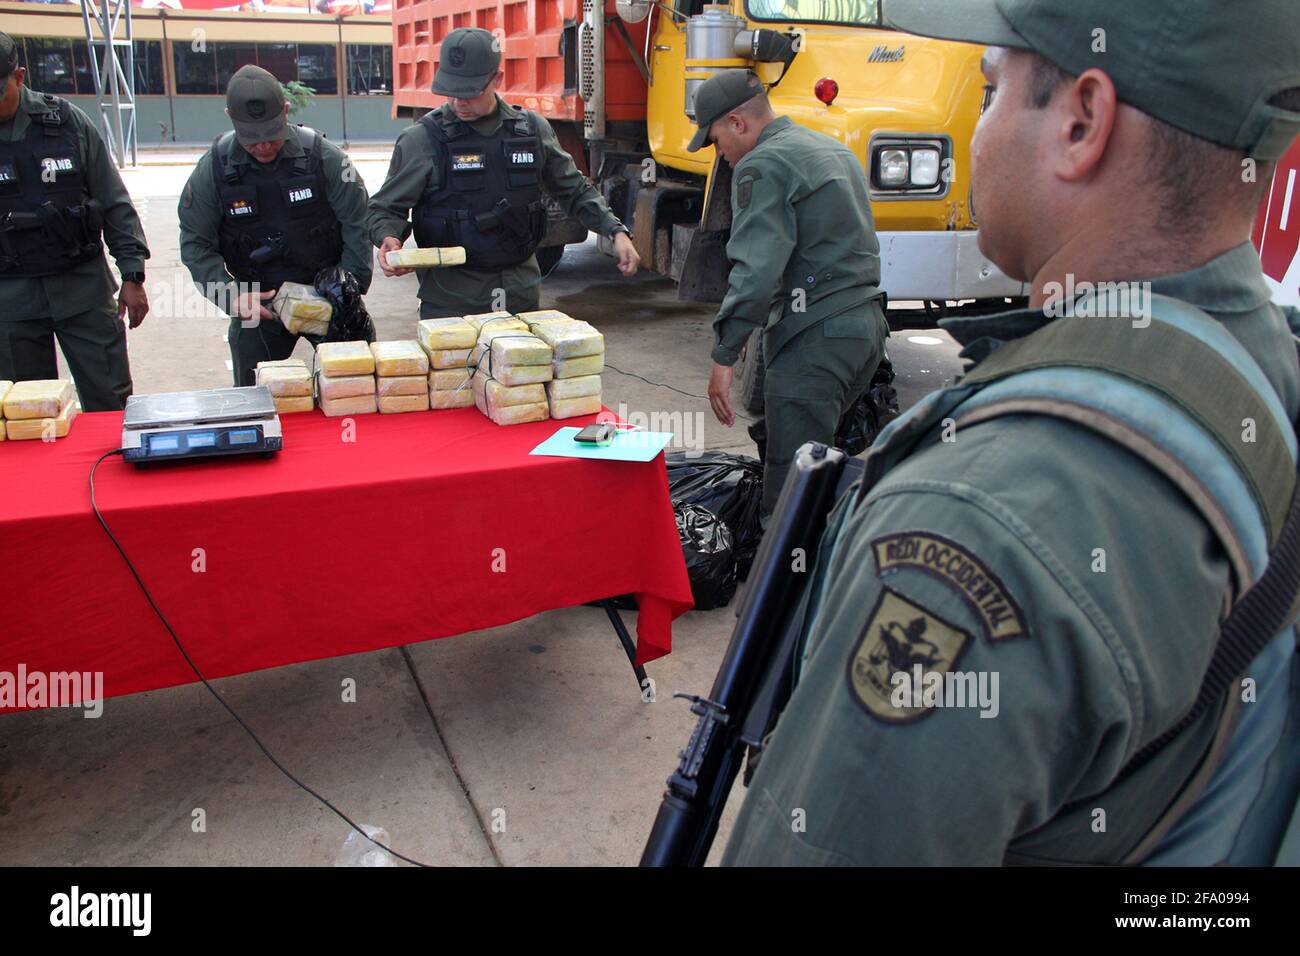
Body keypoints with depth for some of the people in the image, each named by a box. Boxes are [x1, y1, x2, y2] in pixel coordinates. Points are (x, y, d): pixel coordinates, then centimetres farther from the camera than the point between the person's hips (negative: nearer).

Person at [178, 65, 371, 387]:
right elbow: (196, 244, -2)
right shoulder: (215, 168, -7)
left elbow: (358, 224, -6)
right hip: (256, 301, 1)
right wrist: (230, 296, -16)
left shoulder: (322, 155, -11)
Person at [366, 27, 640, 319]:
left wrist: (616, 230, 1)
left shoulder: (533, 129, 3)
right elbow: (385, 208, 1)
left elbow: (574, 191, 13)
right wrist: (389, 237, -21)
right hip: (450, 300, -3)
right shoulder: (421, 140, -7)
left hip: (522, 292, 3)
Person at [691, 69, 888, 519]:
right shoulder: (833, 149, 22)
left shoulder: (763, 166, -9)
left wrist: (724, 355, -19)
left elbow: (756, 270, -20)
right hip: (866, 324, 10)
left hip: (814, 339, -10)